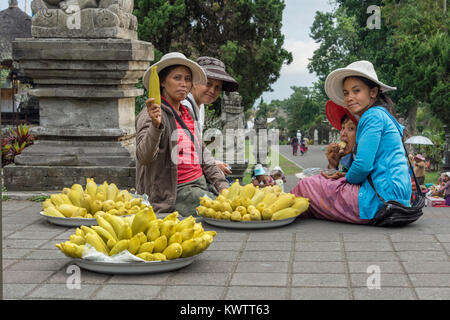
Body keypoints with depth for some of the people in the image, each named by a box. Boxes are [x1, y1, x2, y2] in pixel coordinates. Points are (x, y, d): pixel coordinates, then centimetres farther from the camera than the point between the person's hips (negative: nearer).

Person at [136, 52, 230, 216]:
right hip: (173, 194, -8)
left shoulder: (187, 114, 18)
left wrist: (223, 185, 13)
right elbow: (144, 157, -21)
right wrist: (155, 126, -37)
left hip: (200, 185, 8)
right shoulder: (152, 113, -7)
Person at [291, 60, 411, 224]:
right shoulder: (382, 115, 21)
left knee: (306, 185, 1)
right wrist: (344, 176, 10)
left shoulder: (374, 116, -10)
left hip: (382, 198, -10)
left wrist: (348, 178, 2)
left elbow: (363, 165, -19)